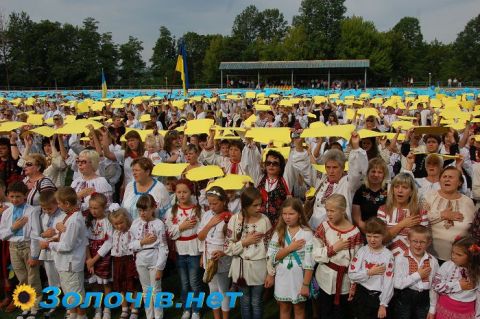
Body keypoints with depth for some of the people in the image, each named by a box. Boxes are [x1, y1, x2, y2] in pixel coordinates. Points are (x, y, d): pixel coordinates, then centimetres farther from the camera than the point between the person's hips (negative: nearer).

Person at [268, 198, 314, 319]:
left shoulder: (306, 233, -12)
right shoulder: (279, 232, -2)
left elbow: (309, 262, -12)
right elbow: (271, 257, -8)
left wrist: (306, 284, -14)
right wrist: (290, 248, -17)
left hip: (298, 277, -3)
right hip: (282, 277, 3)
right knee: (283, 309, 17)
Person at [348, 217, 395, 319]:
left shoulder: (388, 255, -9)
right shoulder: (362, 251, -5)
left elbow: (388, 282, -10)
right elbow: (351, 275, -9)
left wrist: (383, 304, -11)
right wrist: (370, 272, -18)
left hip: (379, 296, -1)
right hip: (361, 294, 1)